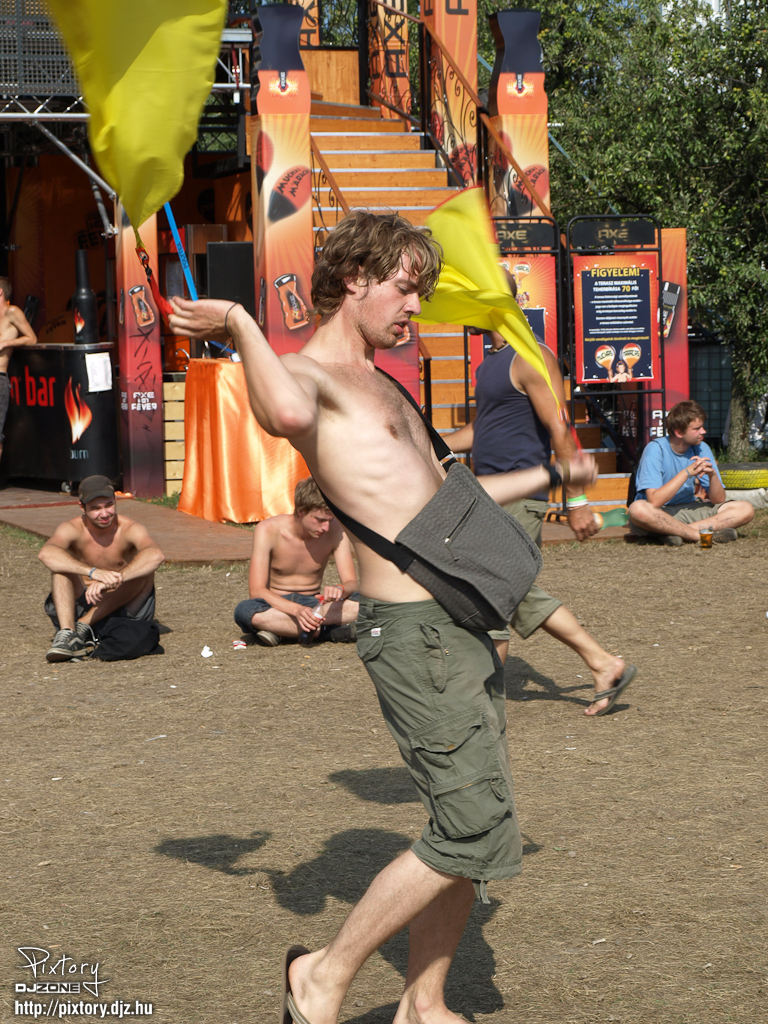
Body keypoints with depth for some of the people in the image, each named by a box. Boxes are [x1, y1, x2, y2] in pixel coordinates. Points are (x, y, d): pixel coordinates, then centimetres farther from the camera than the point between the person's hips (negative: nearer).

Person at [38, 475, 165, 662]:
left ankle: (83, 626, -30)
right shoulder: (71, 530, -10)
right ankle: (67, 632, -40)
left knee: (145, 569, -25)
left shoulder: (130, 530, -12)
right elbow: (46, 553, -33)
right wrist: (93, 572, -48)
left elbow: (155, 555, -34)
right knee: (61, 565, -21)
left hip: (123, 610, 0)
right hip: (80, 608, 0)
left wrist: (112, 580, -48)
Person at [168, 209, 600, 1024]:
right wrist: (241, 326, -23)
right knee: (473, 833, -9)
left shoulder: (380, 386, 21)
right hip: (414, 628, -10)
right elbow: (287, 414, -38)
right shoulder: (305, 376, -10)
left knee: (471, 833, 13)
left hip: (458, 622, 10)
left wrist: (548, 476, 46)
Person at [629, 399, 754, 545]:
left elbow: (719, 500, 1)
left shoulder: (702, 448, 1)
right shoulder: (655, 449, -14)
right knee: (638, 509, -41)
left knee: (746, 509, -13)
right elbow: (654, 501, -26)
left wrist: (713, 475, -18)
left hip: (689, 512, 5)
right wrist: (688, 472, -26)